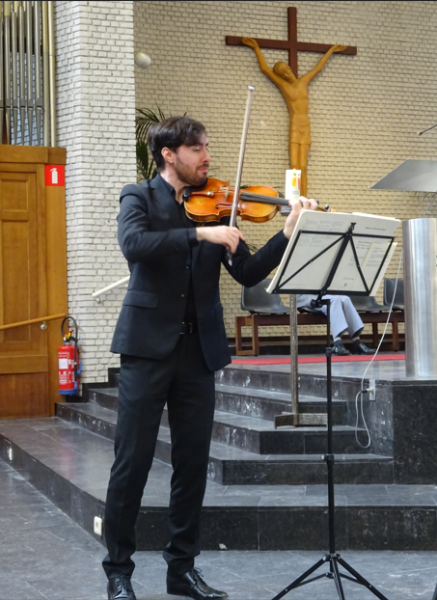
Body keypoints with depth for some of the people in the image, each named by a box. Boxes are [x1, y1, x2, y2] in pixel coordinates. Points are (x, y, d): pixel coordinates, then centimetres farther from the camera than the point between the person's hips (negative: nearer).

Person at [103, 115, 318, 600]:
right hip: (149, 346, -4)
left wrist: (289, 233, -8)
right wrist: (201, 234, -24)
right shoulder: (139, 199, 2)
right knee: (132, 463, -1)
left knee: (193, 464, 8)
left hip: (198, 350, 4)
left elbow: (248, 273, 5)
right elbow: (133, 244, -20)